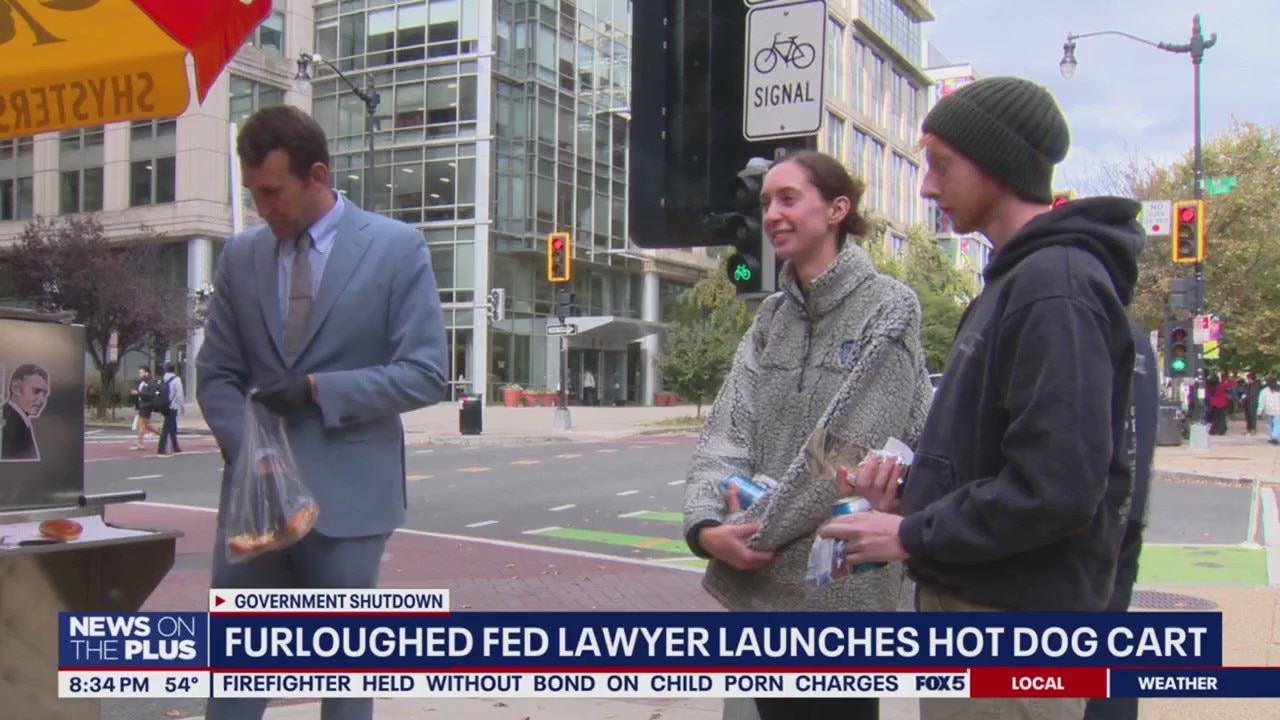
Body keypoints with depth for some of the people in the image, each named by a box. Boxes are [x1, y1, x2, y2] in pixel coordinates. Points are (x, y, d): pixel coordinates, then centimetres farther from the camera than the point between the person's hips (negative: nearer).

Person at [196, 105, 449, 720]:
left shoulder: (397, 248, -3)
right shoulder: (241, 255, 8)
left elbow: (427, 374, -7)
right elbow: (217, 374, 10)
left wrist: (317, 388, -15)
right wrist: (247, 450, -8)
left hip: (346, 492, -3)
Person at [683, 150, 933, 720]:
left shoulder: (888, 309, -8)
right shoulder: (770, 319, 11)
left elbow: (848, 445, -16)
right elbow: (729, 427, 0)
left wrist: (756, 533, -15)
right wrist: (707, 523, -16)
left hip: (842, 585, -6)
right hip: (765, 585, 6)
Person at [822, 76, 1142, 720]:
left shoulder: (1056, 286, -19)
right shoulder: (1017, 277, 13)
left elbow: (1056, 487, -26)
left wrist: (913, 536, -16)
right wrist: (916, 487, 6)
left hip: (1012, 624, -10)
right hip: (970, 599, 10)